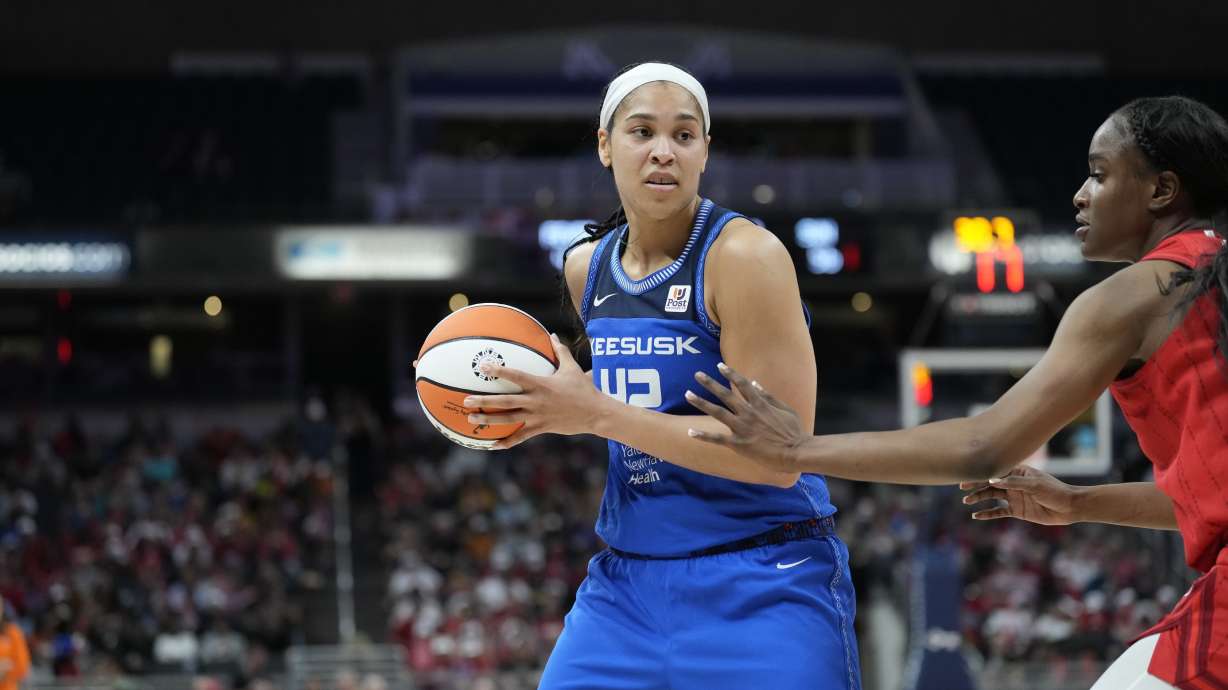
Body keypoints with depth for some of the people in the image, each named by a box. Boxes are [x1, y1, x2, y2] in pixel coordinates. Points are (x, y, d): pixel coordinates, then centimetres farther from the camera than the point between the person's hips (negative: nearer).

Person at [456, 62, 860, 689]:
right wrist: (547, 404, 4)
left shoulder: (745, 255, -15)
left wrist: (597, 415, -21)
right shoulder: (586, 268, 7)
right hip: (628, 580, 6)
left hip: (761, 588, -6)